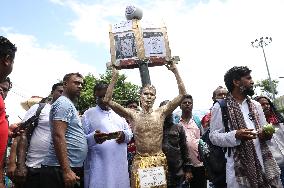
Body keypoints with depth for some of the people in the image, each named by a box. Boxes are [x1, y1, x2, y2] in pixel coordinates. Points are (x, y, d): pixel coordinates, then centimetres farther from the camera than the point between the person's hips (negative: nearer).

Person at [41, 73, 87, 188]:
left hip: (72, 168, 10)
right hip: (60, 169, -10)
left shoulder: (69, 105, 19)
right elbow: (58, 136, -22)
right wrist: (66, 170, -26)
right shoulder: (63, 103, -12)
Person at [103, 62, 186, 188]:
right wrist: (114, 77, -12)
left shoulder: (161, 113, 0)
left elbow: (182, 94, -5)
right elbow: (107, 100, -8)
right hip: (139, 162, -1)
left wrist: (175, 71, -9)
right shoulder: (132, 115, -2)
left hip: (159, 161, 1)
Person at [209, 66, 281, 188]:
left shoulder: (256, 105, 14)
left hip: (264, 163, 5)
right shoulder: (220, 107, -4)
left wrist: (266, 133, -4)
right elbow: (213, 136, -7)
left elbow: (264, 129, 20)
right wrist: (236, 135, -24)